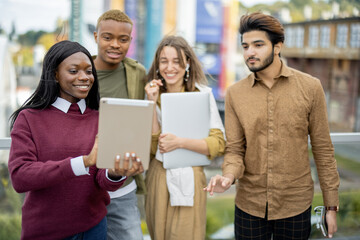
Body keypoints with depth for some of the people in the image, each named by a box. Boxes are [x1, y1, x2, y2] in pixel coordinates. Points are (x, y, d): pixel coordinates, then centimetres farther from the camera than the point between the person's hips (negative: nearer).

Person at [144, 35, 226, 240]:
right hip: (158, 177, 3)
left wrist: (180, 142, -20)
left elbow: (219, 145, -11)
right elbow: (153, 146, -7)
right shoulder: (154, 94, 3)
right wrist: (152, 104, -13)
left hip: (189, 179, -3)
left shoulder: (202, 94, -5)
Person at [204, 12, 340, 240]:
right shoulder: (235, 93, -2)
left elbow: (323, 149, -3)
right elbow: (235, 149, -1)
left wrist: (332, 206, -1)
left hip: (295, 205, -1)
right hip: (249, 205, 1)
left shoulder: (310, 87, -7)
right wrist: (229, 175, -23)